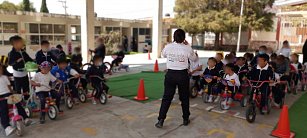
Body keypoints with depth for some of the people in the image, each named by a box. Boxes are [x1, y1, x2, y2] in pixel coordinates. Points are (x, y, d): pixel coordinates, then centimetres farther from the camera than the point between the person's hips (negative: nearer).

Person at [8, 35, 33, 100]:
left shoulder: (23, 52, 4)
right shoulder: (12, 53, -14)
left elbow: (29, 59, 12)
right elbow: (10, 63, -18)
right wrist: (17, 61, -34)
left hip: (25, 73, 7)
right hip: (17, 74, -7)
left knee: (26, 88, 19)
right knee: (18, 90, 4)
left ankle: (27, 100, 33)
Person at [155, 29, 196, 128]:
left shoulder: (168, 47, -5)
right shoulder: (187, 48, -8)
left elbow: (163, 55, 17)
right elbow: (194, 58, 9)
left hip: (170, 74, 1)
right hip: (183, 75, -1)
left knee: (167, 98, 7)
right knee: (184, 98, 16)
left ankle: (160, 120, 6)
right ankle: (185, 119, 28)